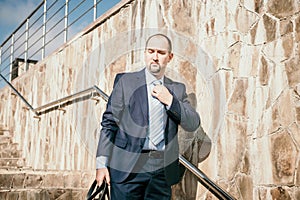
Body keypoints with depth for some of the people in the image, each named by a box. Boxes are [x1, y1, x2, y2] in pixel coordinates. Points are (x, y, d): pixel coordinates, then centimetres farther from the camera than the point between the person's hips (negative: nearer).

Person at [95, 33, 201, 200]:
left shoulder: (177, 89, 13)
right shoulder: (125, 81, 4)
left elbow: (193, 125, 9)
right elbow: (109, 122, 1)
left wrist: (170, 101, -6)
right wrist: (102, 164, -6)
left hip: (162, 170, 3)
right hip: (128, 167, -2)